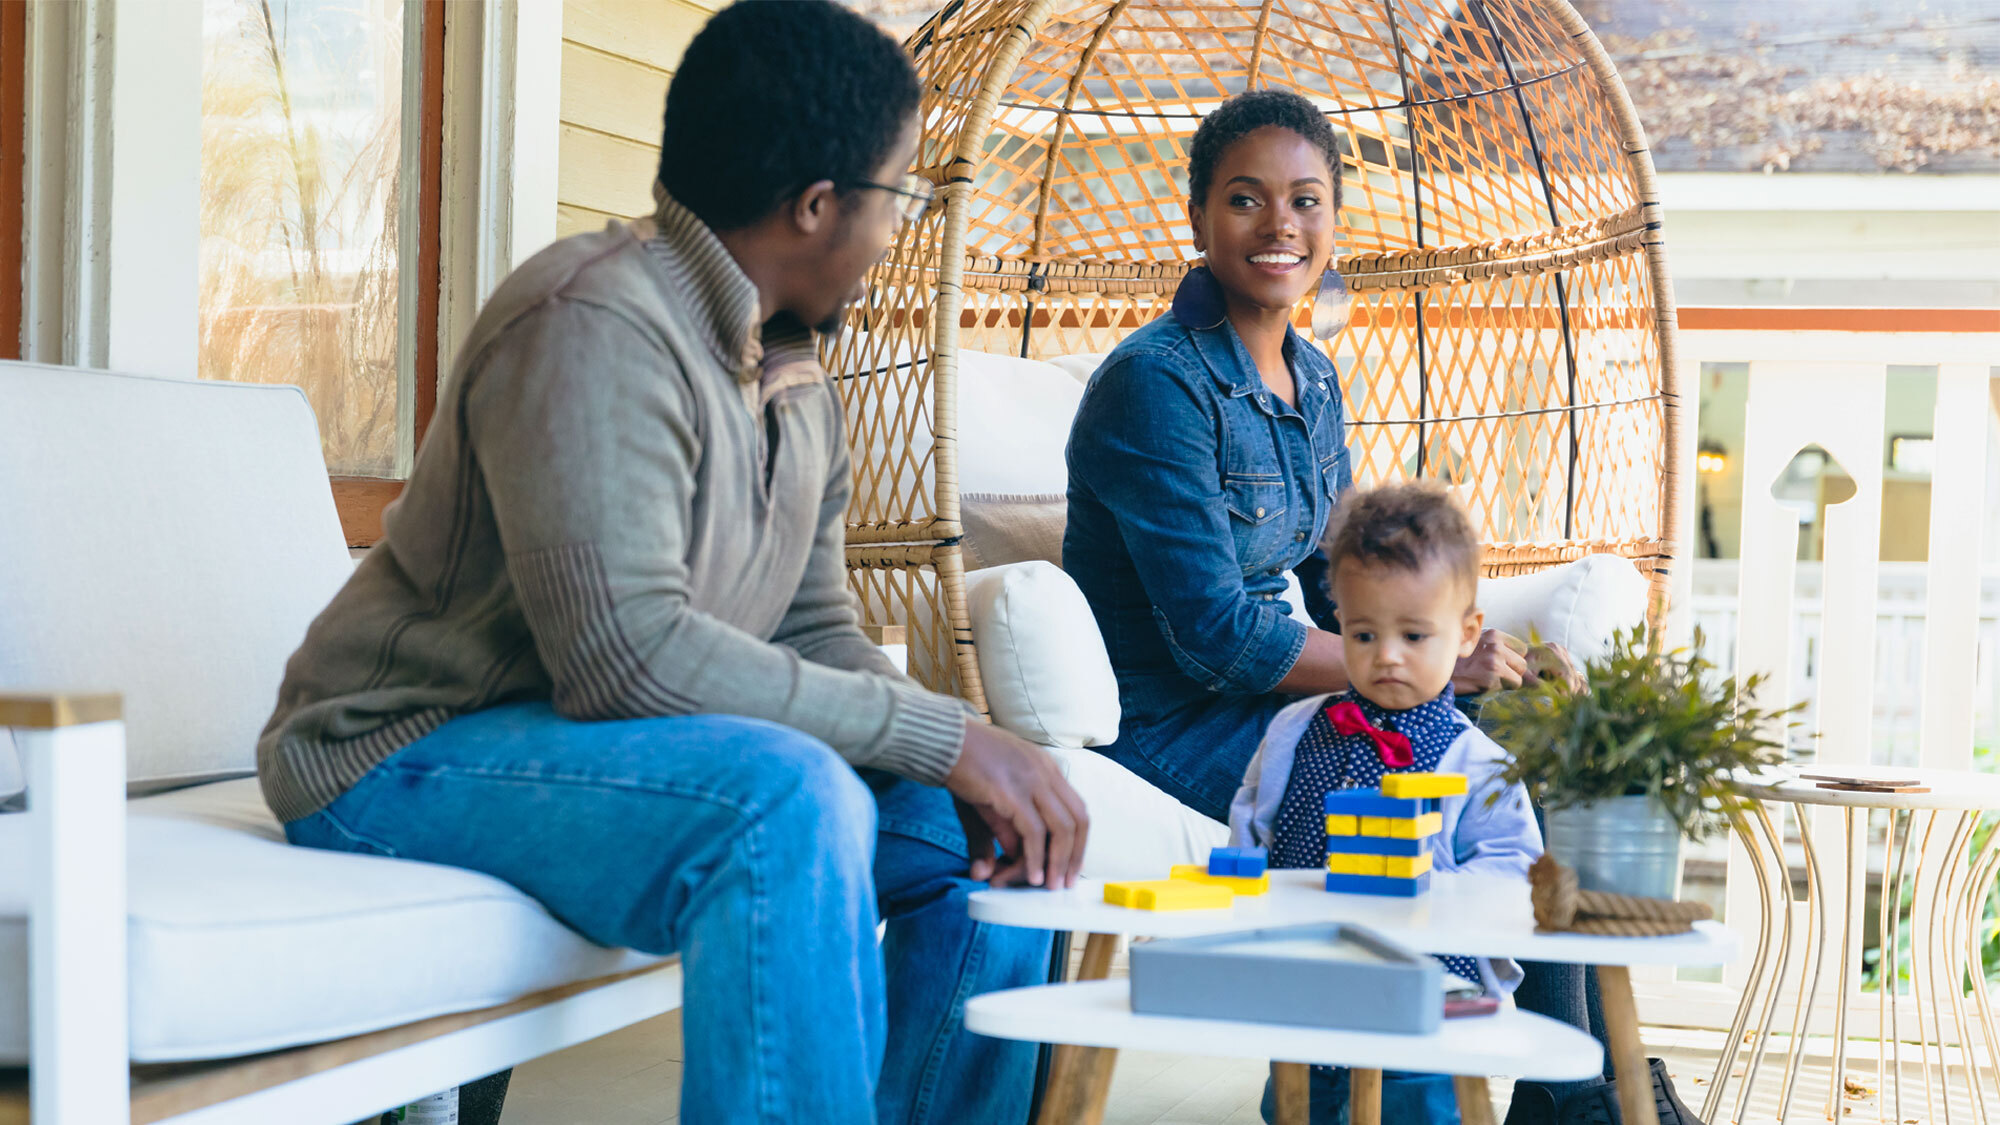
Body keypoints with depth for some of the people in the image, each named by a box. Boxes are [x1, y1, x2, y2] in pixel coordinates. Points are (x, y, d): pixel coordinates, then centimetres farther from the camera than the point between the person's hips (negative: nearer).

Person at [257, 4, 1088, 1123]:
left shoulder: (800, 385, 10)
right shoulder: (596, 328, -22)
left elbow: (814, 633, 10)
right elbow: (627, 648, -30)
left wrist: (966, 770, -10)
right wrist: (939, 735, -27)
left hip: (603, 739, 9)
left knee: (985, 829, 1)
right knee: (788, 804, -34)